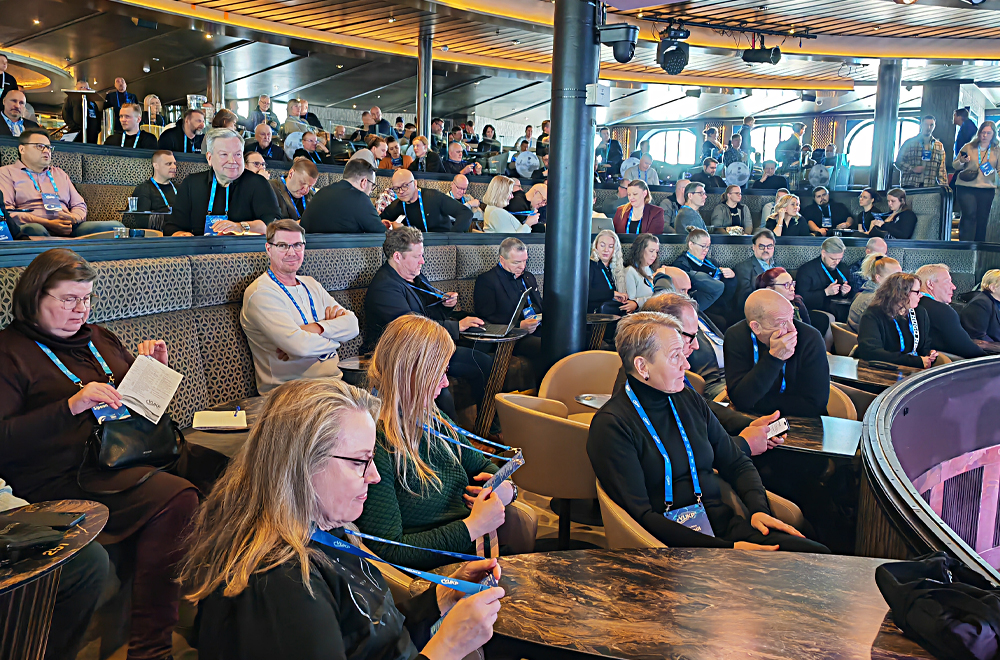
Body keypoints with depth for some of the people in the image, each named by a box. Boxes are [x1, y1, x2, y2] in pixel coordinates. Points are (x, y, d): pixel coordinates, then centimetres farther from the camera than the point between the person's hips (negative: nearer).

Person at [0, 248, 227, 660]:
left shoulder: (99, 338, 23)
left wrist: (156, 368, 11)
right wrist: (71, 406, -18)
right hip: (68, 476, -6)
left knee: (220, 463, -22)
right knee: (175, 497, -33)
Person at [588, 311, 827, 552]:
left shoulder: (688, 399, 13)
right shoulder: (611, 425, -9)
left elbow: (737, 463, 22)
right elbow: (640, 516, -15)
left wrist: (759, 509, 1)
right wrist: (725, 549, -20)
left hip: (723, 525, 7)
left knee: (817, 554, -15)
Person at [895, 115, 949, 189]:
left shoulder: (939, 146, 17)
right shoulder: (910, 142, 8)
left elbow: (941, 169, 12)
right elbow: (899, 161, 4)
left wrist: (944, 185, 0)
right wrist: (912, 169, -12)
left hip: (929, 186, 2)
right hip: (910, 185, -2)